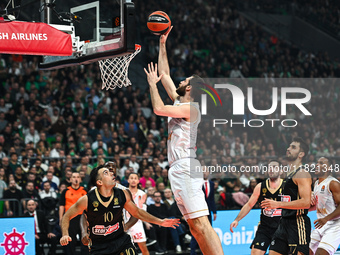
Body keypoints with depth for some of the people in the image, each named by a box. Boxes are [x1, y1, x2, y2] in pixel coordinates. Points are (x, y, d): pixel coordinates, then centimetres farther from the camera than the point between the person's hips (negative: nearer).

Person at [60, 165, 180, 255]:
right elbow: (67, 217, -4)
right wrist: (65, 235, -22)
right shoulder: (87, 200, -16)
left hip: (121, 241, 2)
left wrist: (160, 222, 9)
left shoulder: (122, 194, -6)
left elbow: (137, 212, 12)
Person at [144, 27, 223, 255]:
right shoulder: (179, 103, 19)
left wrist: (152, 83, -2)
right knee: (195, 227, 5)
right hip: (178, 169, 10)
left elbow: (158, 109, -17)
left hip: (185, 168, -10)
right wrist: (162, 44, 27)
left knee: (201, 223, -19)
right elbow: (165, 74, 26)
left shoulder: (191, 107, -7)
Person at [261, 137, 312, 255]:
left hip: (298, 224, -10)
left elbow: (306, 203, -22)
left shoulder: (302, 173, -12)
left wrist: (278, 204, -23)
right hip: (284, 223, 10)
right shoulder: (289, 173, 18)